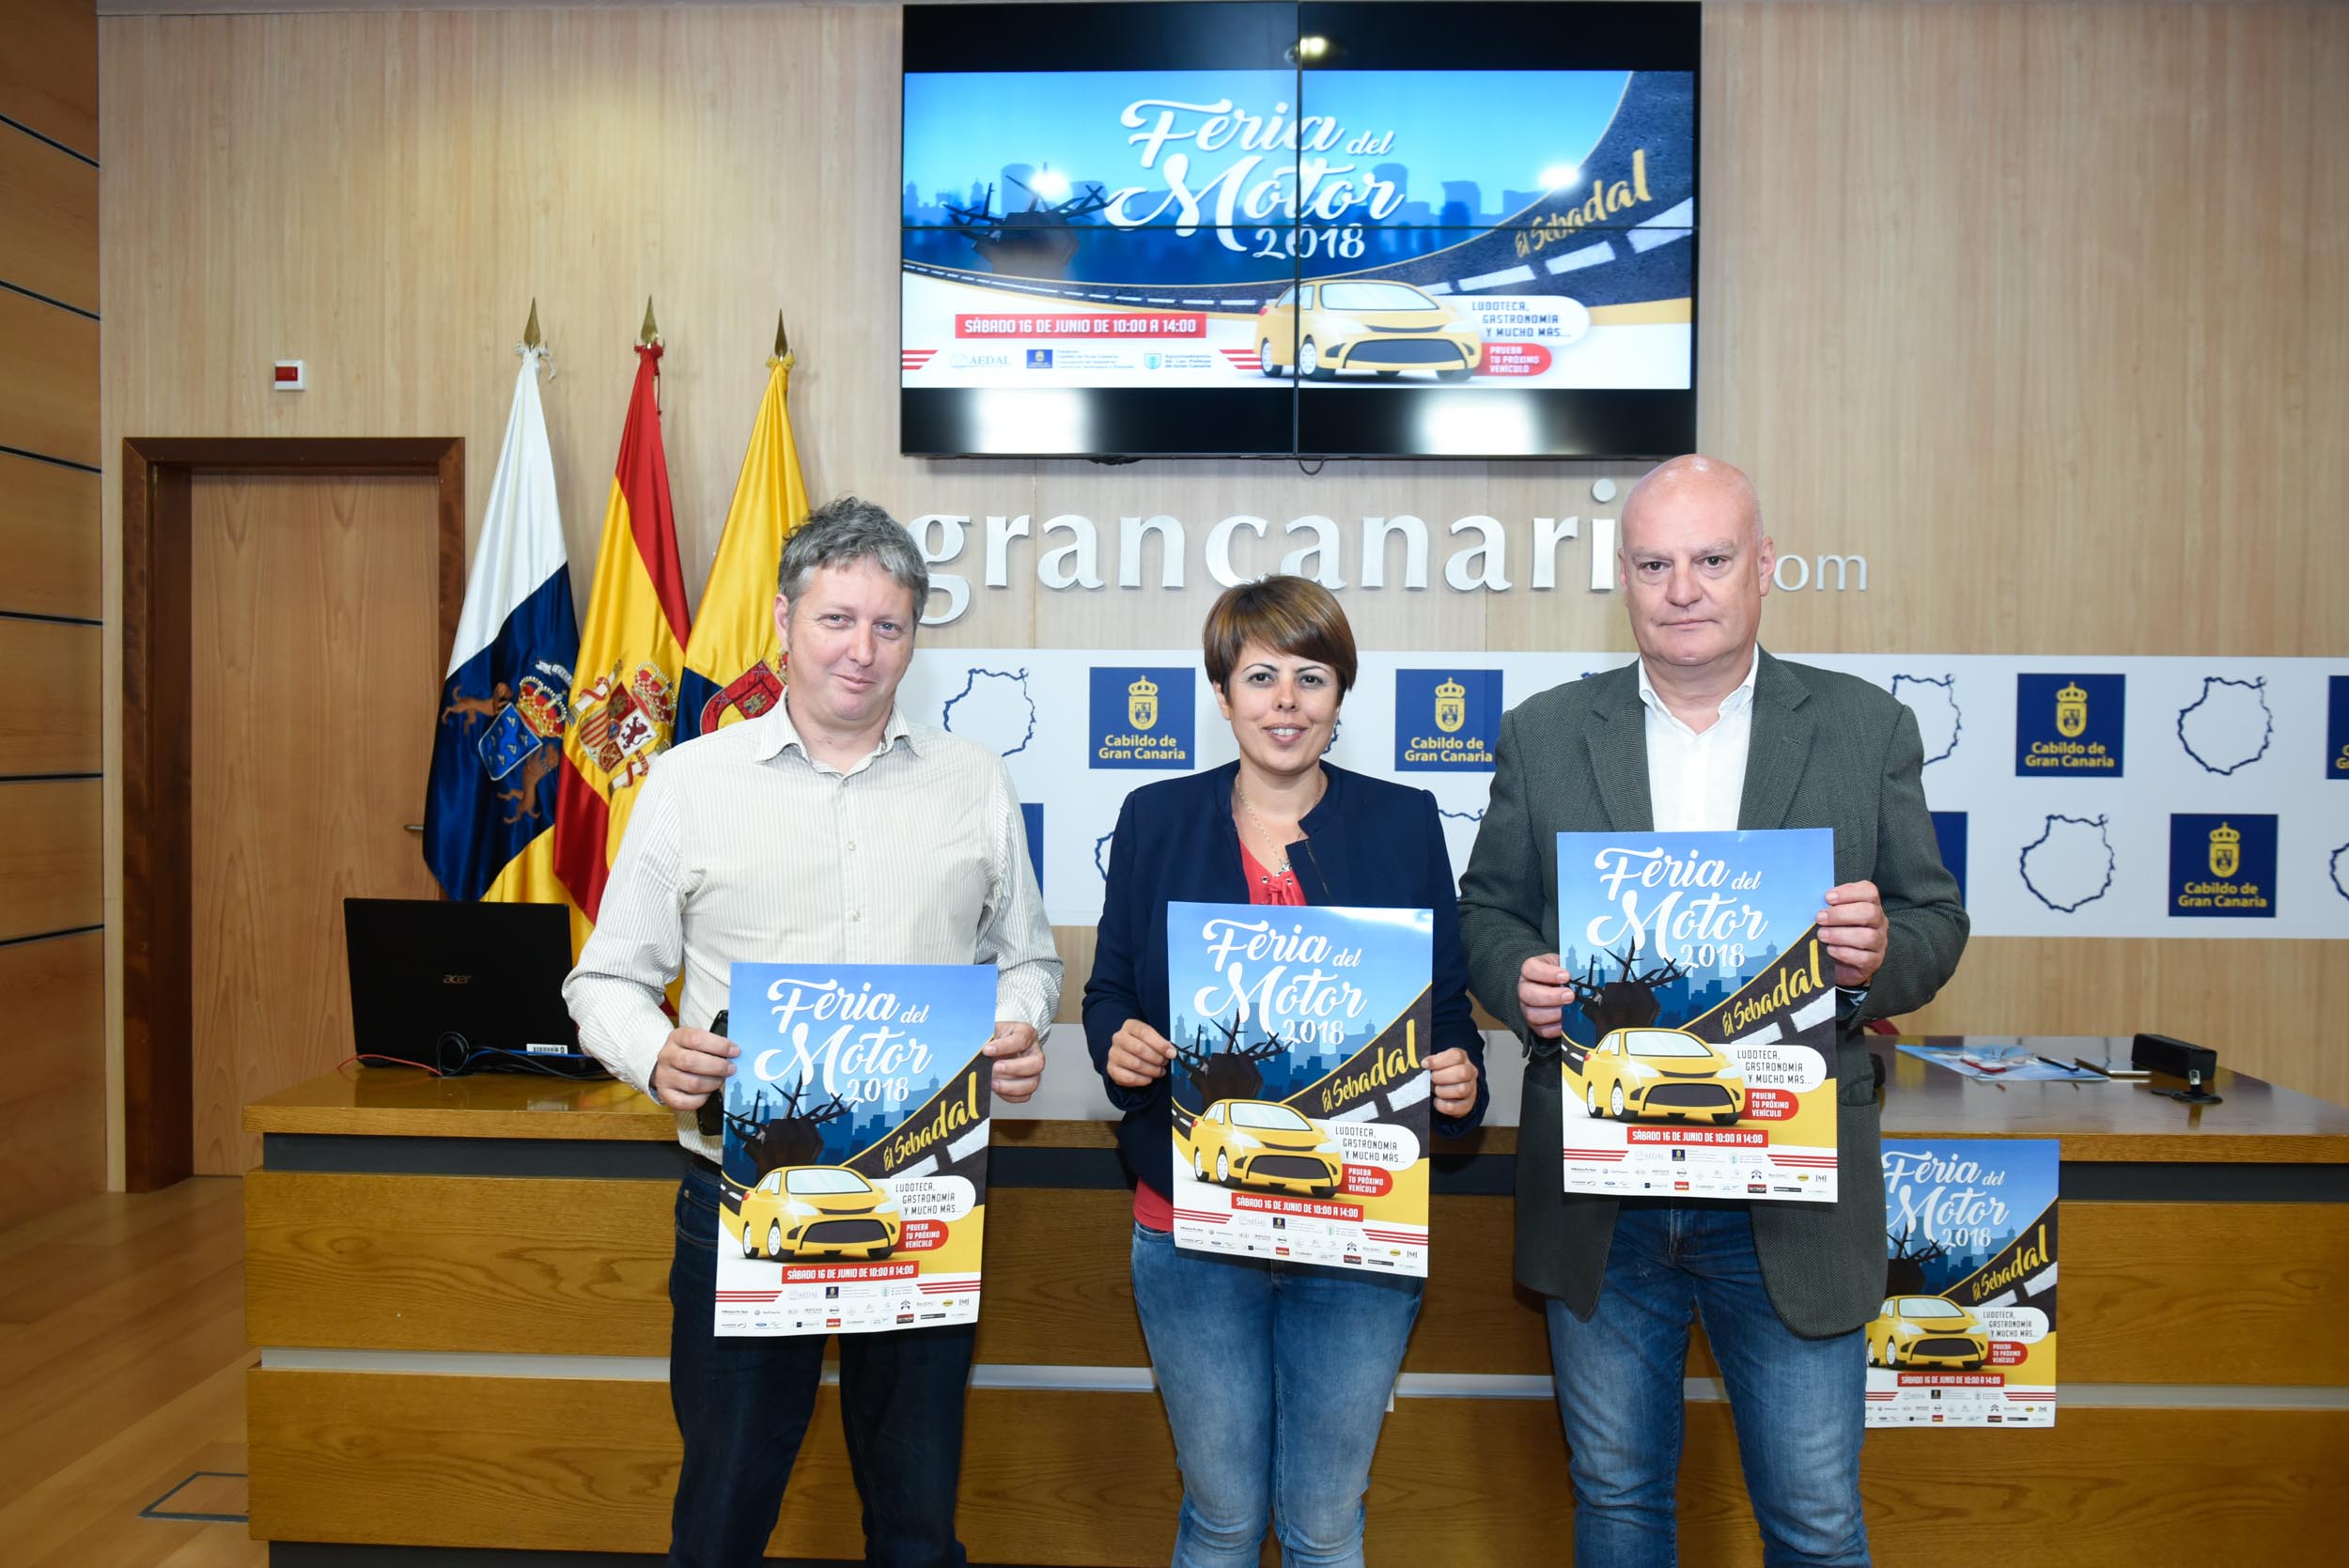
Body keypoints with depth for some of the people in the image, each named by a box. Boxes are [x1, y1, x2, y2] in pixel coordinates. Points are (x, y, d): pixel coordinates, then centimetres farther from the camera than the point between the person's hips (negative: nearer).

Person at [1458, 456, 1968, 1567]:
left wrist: (1879, 956, -19)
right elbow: (1487, 911, 6)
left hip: (1792, 1201, -1)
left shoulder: (1868, 730, 1)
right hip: (1601, 1209, 1)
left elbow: (1936, 920, 4)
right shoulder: (1542, 734, 3)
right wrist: (1519, 980, -15)